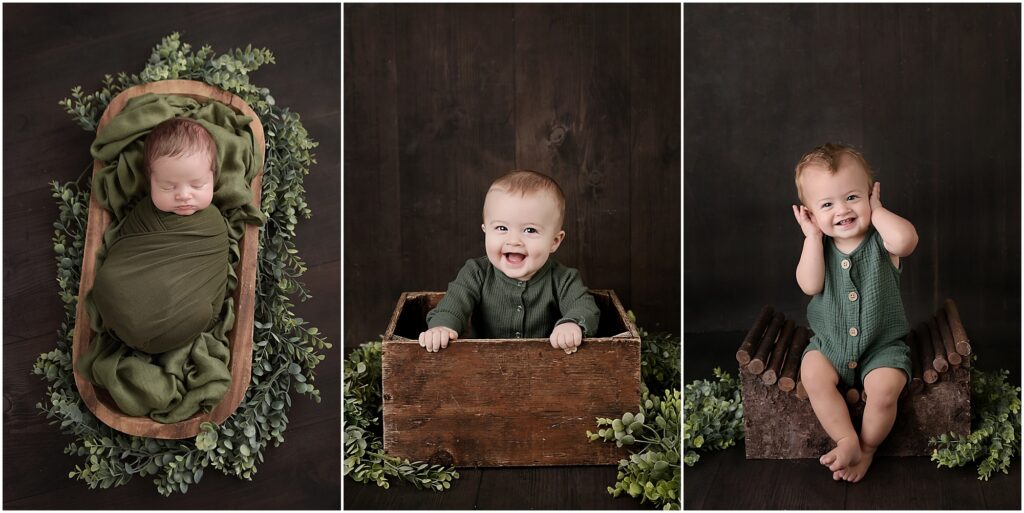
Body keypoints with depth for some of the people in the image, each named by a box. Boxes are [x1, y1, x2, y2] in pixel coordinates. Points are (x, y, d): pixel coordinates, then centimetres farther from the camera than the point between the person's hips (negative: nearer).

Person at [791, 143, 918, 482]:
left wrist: (876, 210, -21)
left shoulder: (881, 241, -11)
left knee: (884, 390, -24)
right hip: (830, 342, 3)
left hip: (882, 345, -2)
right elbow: (809, 285, -19)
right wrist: (813, 236, -17)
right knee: (812, 376, -22)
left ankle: (867, 448, 3)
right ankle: (847, 440, -9)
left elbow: (906, 239, -36)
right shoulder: (818, 245, -2)